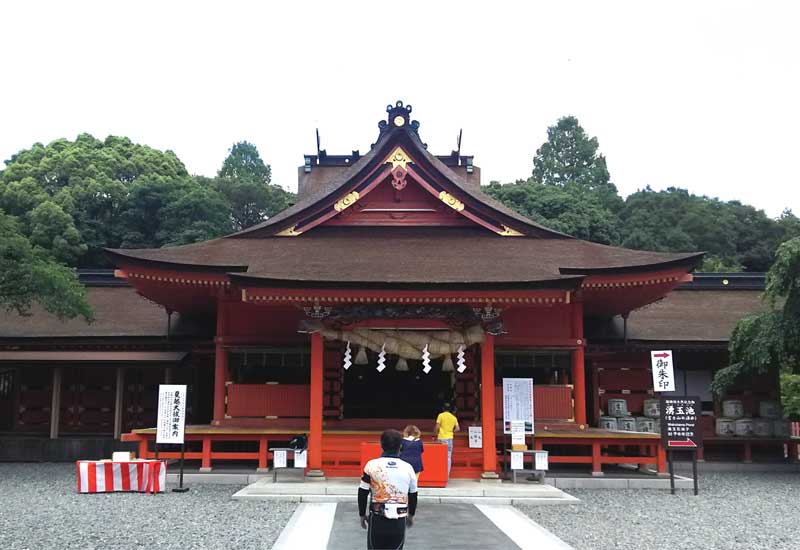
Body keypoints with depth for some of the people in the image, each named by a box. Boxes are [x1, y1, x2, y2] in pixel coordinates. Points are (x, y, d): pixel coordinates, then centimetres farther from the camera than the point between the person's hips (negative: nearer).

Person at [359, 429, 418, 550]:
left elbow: (363, 493, -3)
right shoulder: (407, 467, -2)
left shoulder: (372, 465, -8)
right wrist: (411, 515, 26)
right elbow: (413, 495, 10)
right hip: (399, 521, 1)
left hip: (377, 519, -1)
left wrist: (362, 515, 12)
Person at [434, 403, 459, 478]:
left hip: (441, 438, -3)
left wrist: (434, 436, 1)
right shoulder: (454, 417, 7)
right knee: (448, 457, 6)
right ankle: (447, 475, 6)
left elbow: (437, 427, -10)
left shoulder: (441, 415, -4)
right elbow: (458, 428, 2)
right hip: (449, 439, 3)